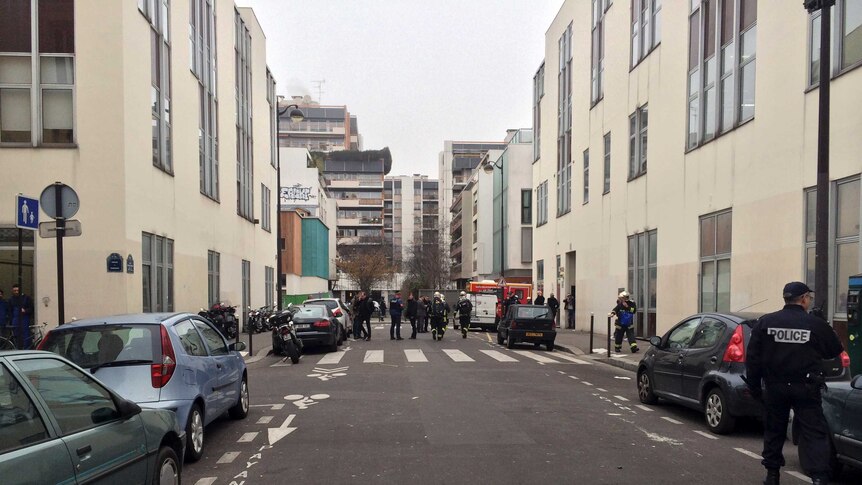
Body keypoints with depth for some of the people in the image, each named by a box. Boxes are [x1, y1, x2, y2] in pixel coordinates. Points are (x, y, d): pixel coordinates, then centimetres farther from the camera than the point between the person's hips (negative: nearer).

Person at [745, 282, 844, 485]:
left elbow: (753, 357, -1)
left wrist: (754, 385, 6)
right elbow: (835, 351, 6)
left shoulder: (764, 323, -2)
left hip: (775, 387, 3)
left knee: (774, 430, 15)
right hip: (805, 388, -2)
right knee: (815, 432, 3)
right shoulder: (817, 325, -8)